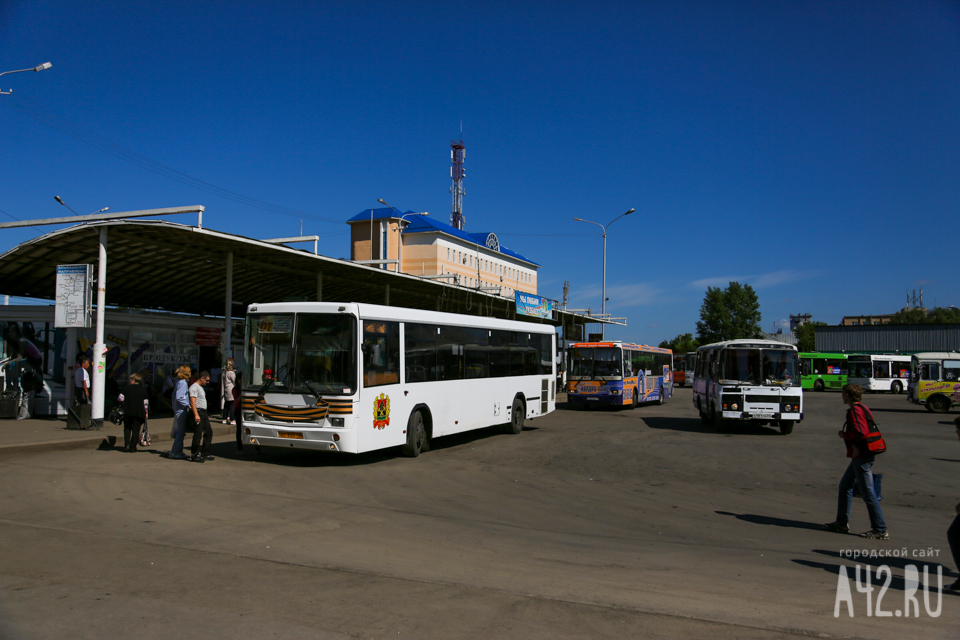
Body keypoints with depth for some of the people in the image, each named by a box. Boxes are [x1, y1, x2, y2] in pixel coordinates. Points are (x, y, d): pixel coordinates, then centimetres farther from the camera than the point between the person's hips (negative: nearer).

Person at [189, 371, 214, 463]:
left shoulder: (201, 387, 21)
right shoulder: (194, 387, -10)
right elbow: (192, 401, -19)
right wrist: (196, 414, -26)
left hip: (203, 413, 10)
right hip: (198, 412, -10)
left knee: (209, 432, 10)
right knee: (197, 435, -6)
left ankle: (205, 454, 16)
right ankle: (195, 455, 1)